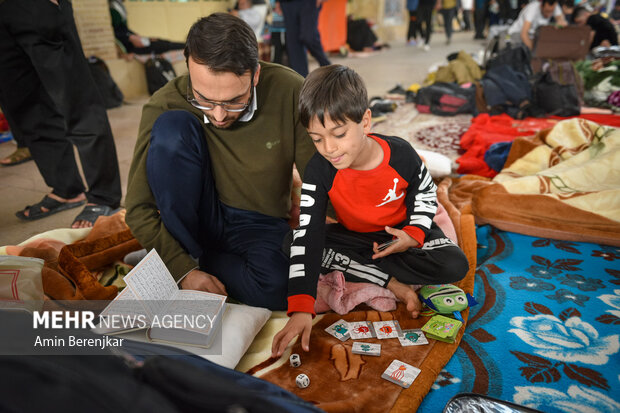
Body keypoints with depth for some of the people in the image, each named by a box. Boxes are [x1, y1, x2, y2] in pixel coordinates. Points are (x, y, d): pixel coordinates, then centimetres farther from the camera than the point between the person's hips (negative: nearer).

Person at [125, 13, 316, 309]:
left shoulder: (288, 91, -18)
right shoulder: (165, 106, -17)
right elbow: (139, 208, -12)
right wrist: (183, 270, -22)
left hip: (258, 224, 0)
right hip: (196, 218, 1)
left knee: (276, 288, -34)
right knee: (173, 126, -25)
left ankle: (200, 257, -5)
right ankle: (188, 258, -13)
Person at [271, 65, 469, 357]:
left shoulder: (401, 154, -23)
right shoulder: (319, 170, -23)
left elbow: (425, 193, -1)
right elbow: (307, 236, -29)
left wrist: (414, 233, -21)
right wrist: (300, 309, -38)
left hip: (402, 233, 0)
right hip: (353, 238, 1)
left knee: (454, 266, -26)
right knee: (291, 243, -24)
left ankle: (351, 272, -18)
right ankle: (391, 282, -21)